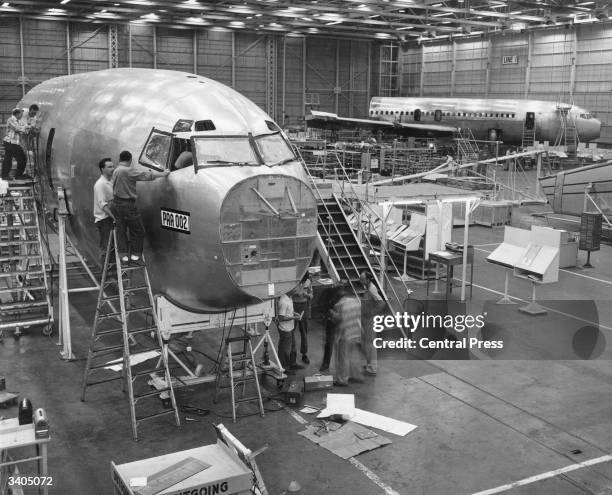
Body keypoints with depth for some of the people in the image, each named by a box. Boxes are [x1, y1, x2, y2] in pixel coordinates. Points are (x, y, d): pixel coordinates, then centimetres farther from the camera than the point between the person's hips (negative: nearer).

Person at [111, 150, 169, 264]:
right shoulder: (129, 171, -16)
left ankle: (123, 255, 11)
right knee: (137, 230, 6)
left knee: (121, 230, 11)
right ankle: (134, 254, 11)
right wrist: (163, 174, -7)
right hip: (127, 204, -8)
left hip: (116, 203, 8)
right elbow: (147, 175, -15)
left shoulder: (116, 171, 11)